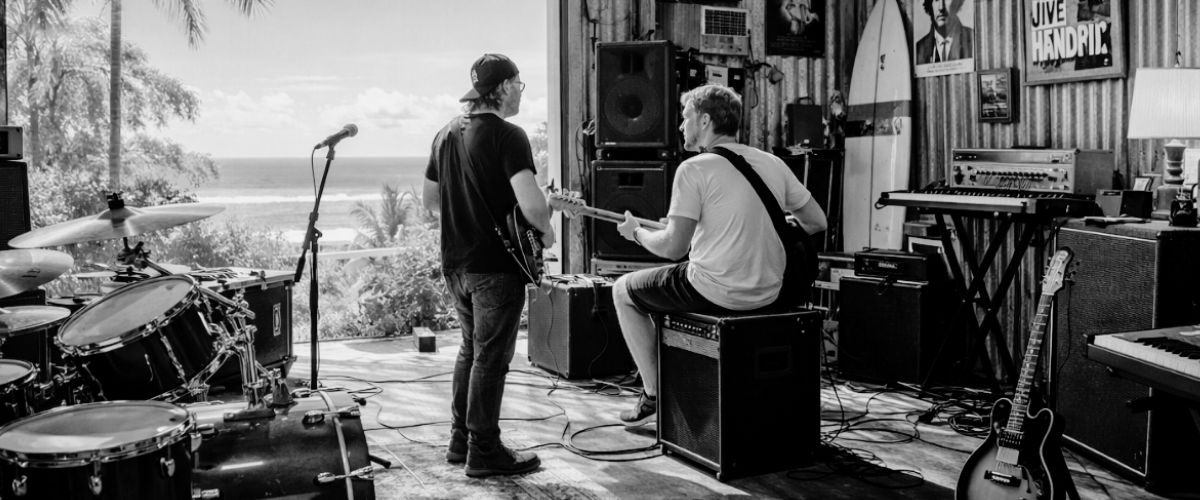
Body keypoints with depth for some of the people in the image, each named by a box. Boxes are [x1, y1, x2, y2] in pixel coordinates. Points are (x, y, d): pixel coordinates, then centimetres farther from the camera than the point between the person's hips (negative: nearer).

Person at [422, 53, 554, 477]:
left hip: (456, 263, 8)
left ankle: (460, 441, 27)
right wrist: (546, 232, -6)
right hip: (496, 266, -8)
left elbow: (430, 200, 19)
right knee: (491, 358, 1)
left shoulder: (447, 133, 11)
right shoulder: (507, 135, -15)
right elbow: (532, 204, -25)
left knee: (470, 348, 20)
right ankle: (483, 453, 9)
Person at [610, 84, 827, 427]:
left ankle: (654, 395, 17)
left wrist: (637, 233, 3)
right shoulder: (773, 164, 6)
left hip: (716, 293, -7)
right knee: (673, 286, 37)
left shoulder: (694, 169, -12)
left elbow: (673, 247, -16)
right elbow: (817, 223, 11)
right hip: (770, 293, 7)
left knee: (624, 290, 17)